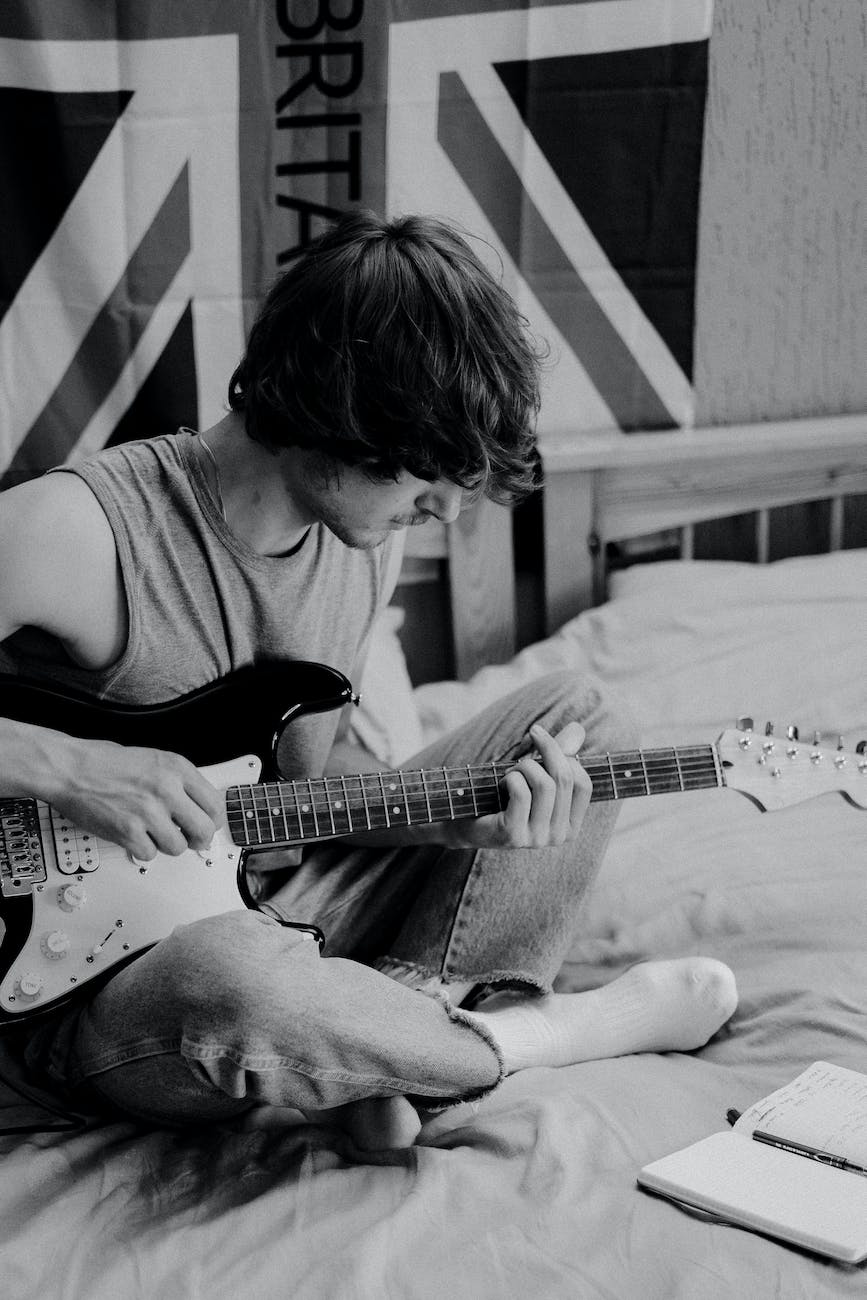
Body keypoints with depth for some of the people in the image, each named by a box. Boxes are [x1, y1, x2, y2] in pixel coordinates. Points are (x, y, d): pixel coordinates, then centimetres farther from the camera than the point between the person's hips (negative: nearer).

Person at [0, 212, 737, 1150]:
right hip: (105, 982, -7)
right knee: (239, 983, -44)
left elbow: (304, 779, 5)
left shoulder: (361, 542, 0)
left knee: (580, 715, 3)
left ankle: (390, 1056, -14)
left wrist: (467, 822, -12)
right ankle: (579, 1028, -13)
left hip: (282, 908, 7)